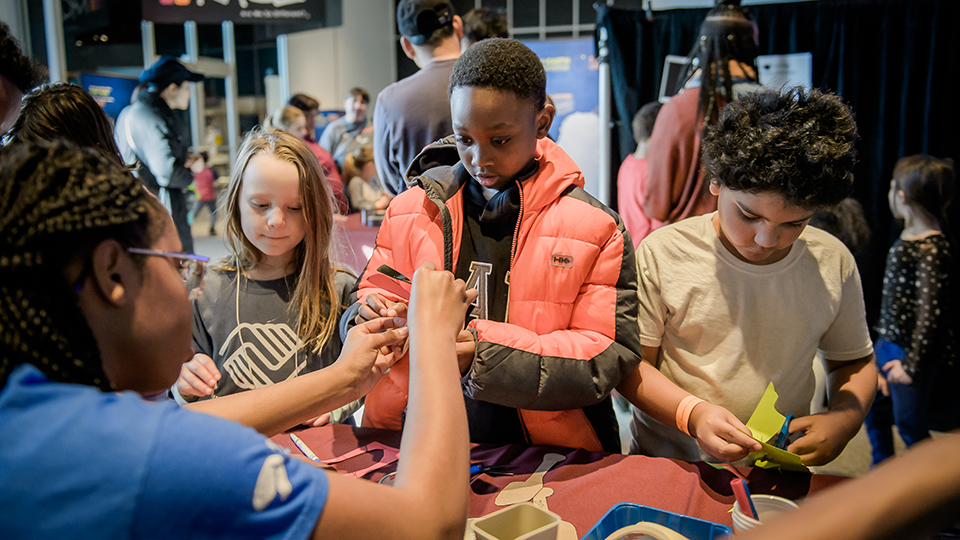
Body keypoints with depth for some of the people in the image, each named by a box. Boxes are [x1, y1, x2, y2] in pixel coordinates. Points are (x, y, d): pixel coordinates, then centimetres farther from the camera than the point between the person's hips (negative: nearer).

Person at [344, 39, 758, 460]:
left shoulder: (594, 228, -1)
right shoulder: (409, 212, 10)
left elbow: (608, 355, -8)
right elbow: (373, 297, 18)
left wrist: (483, 350, -18)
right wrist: (369, 316, -8)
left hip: (543, 457, -4)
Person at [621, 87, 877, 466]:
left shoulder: (833, 262, 0)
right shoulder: (662, 254, -10)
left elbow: (854, 362, 15)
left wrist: (845, 417, -5)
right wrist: (693, 414, -20)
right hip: (669, 462, -3)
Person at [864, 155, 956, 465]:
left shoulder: (932, 249, -23)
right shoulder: (906, 238, 5)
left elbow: (931, 311, -24)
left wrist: (912, 365, -19)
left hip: (911, 349, -9)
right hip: (888, 342, 9)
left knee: (909, 424, 4)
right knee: (874, 407, 23)